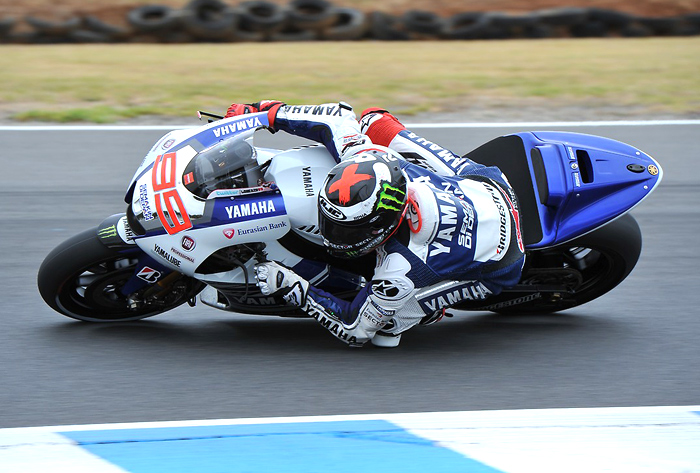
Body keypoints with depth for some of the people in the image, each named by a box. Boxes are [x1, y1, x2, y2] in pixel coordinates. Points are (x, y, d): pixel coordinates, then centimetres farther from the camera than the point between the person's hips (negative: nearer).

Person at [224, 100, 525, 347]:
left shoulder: (401, 268, -40)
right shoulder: (376, 161, -28)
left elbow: (355, 330, -25)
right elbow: (339, 117, -8)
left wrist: (289, 287, -25)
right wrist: (267, 112, -6)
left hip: (498, 267, -6)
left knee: (384, 329, -22)